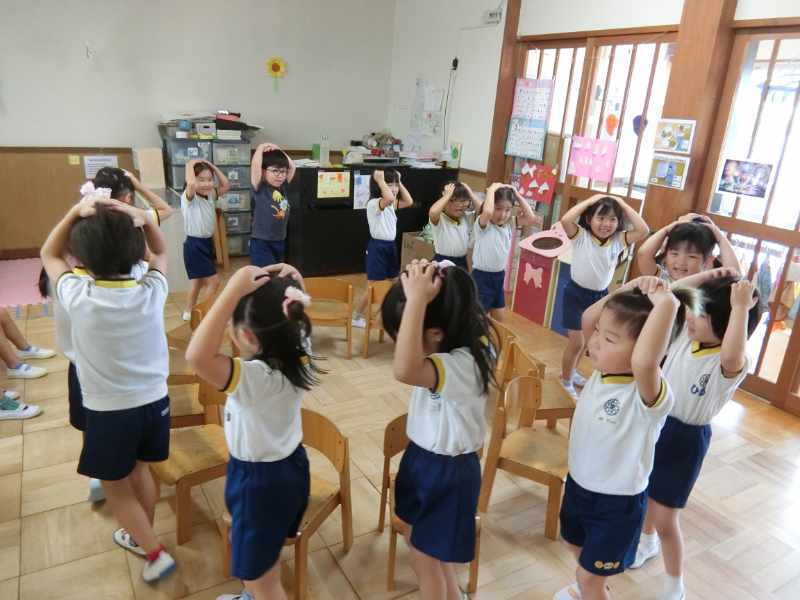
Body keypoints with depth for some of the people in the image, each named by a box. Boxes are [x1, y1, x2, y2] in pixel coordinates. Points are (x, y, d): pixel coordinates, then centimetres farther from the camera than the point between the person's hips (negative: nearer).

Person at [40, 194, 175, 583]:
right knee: (139, 470, 26)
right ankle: (140, 536, 45)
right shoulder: (153, 292, -15)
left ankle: (156, 553, 22)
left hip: (108, 412, -3)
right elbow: (160, 251, 7)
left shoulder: (78, 297, -20)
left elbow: (49, 254, 0)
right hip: (153, 401, 4)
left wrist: (76, 211, -13)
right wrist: (142, 218, -11)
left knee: (116, 486, 18)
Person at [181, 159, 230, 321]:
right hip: (194, 244, -8)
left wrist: (213, 167, 1)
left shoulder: (210, 195, 4)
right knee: (214, 281, -8)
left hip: (207, 242, 8)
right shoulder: (189, 197, -18)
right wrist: (190, 165, -24)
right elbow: (190, 184, -40)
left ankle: (188, 313, 33)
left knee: (198, 281, 19)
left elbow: (226, 186, 6)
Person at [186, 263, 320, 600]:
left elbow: (197, 356, -50)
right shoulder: (298, 354, -14)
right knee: (262, 556, 35)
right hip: (289, 466, 8)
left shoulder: (255, 378, -36)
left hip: (260, 480, -8)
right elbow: (294, 319, 6)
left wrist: (233, 291, -48)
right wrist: (293, 287, -15)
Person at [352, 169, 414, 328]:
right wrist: (380, 180, -27)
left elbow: (409, 202, 9)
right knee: (372, 287, -2)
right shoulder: (373, 204, -19)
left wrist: (399, 182, 6)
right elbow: (390, 198, -39)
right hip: (377, 247, -9)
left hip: (391, 246, 9)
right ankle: (356, 317, 14)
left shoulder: (391, 205, 9)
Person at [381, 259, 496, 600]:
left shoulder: (463, 366, -36)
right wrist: (416, 295, -10)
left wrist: (417, 300, -51)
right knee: (419, 544, 28)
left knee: (426, 556, 14)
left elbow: (404, 370, -53)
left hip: (447, 471, -9)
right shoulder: (453, 348, -8)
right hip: (425, 457, 9)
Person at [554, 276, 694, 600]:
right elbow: (587, 319, -5)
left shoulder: (648, 394, -33)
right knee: (577, 546, 33)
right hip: (578, 484, 8)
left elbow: (643, 361, -57)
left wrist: (667, 305, -50)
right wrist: (626, 291, -18)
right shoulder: (605, 368, -11)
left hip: (616, 503, -8)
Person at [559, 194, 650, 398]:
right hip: (576, 293, -5)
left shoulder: (618, 240, -5)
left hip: (600, 296, 5)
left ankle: (571, 372, 43)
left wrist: (623, 205, -12)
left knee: (587, 340, 20)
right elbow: (565, 219, -33)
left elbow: (643, 230, -17)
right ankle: (566, 380, 21)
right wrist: (591, 200, -24)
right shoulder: (580, 236, -15)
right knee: (576, 342, -1)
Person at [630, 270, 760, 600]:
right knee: (643, 491, 26)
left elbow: (730, 354, -51)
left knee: (665, 520, 4)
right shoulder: (685, 333, -7)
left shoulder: (732, 364, -26)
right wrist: (706, 276, -14)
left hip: (686, 438, -6)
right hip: (655, 422, 7)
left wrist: (741, 308, -46)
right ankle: (647, 541, 55)